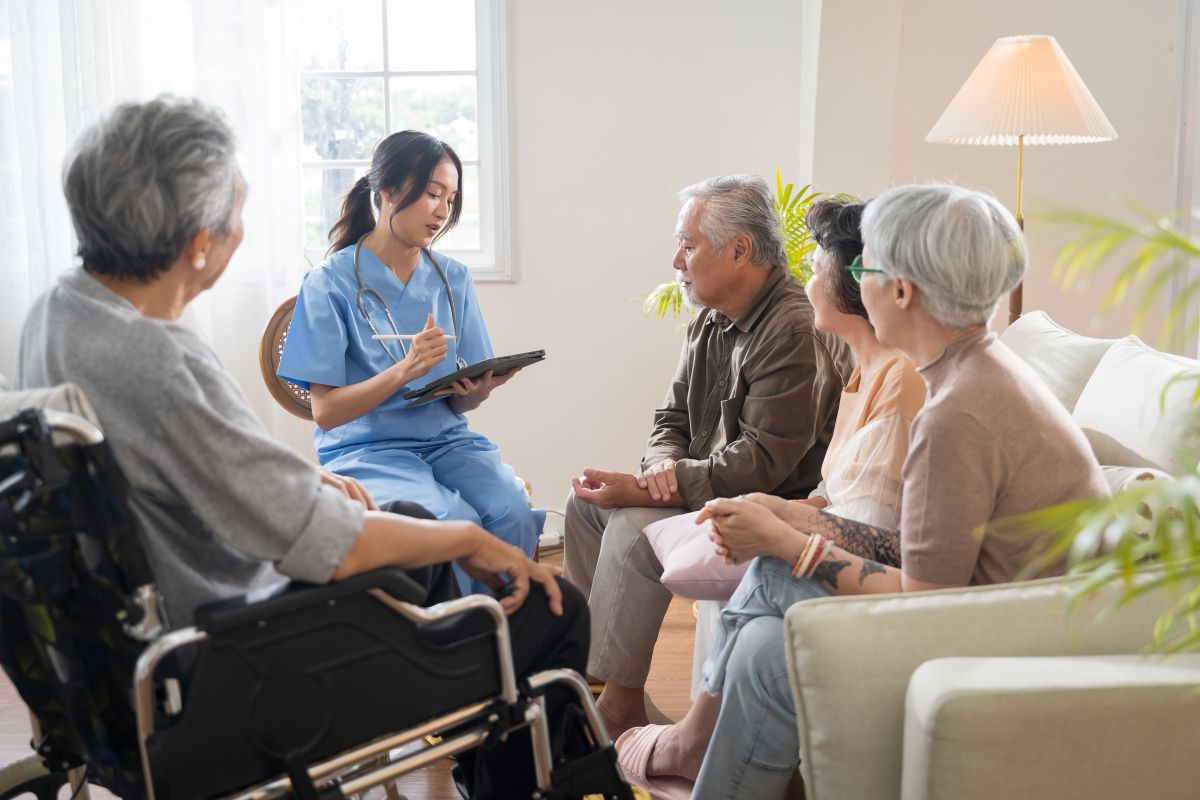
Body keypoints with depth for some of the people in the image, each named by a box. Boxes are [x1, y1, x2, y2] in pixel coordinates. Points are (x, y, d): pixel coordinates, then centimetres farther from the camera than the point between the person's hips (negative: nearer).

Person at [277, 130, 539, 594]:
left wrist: (478, 390, -15)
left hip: (446, 439, 4)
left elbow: (458, 404, 10)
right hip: (366, 448, -4)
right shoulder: (332, 284, -5)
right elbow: (327, 412, -8)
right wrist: (405, 370, -23)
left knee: (513, 516, -26)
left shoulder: (452, 278, 9)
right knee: (454, 523, -30)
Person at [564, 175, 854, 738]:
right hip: (706, 488, 10)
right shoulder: (711, 321, 9)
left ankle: (622, 707, -14)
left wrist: (657, 488, -25)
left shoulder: (795, 331, -22)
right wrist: (662, 466, -10)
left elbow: (763, 461, -26)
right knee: (586, 501, 6)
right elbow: (672, 420, 14)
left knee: (633, 529, -26)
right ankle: (596, 664, 11)